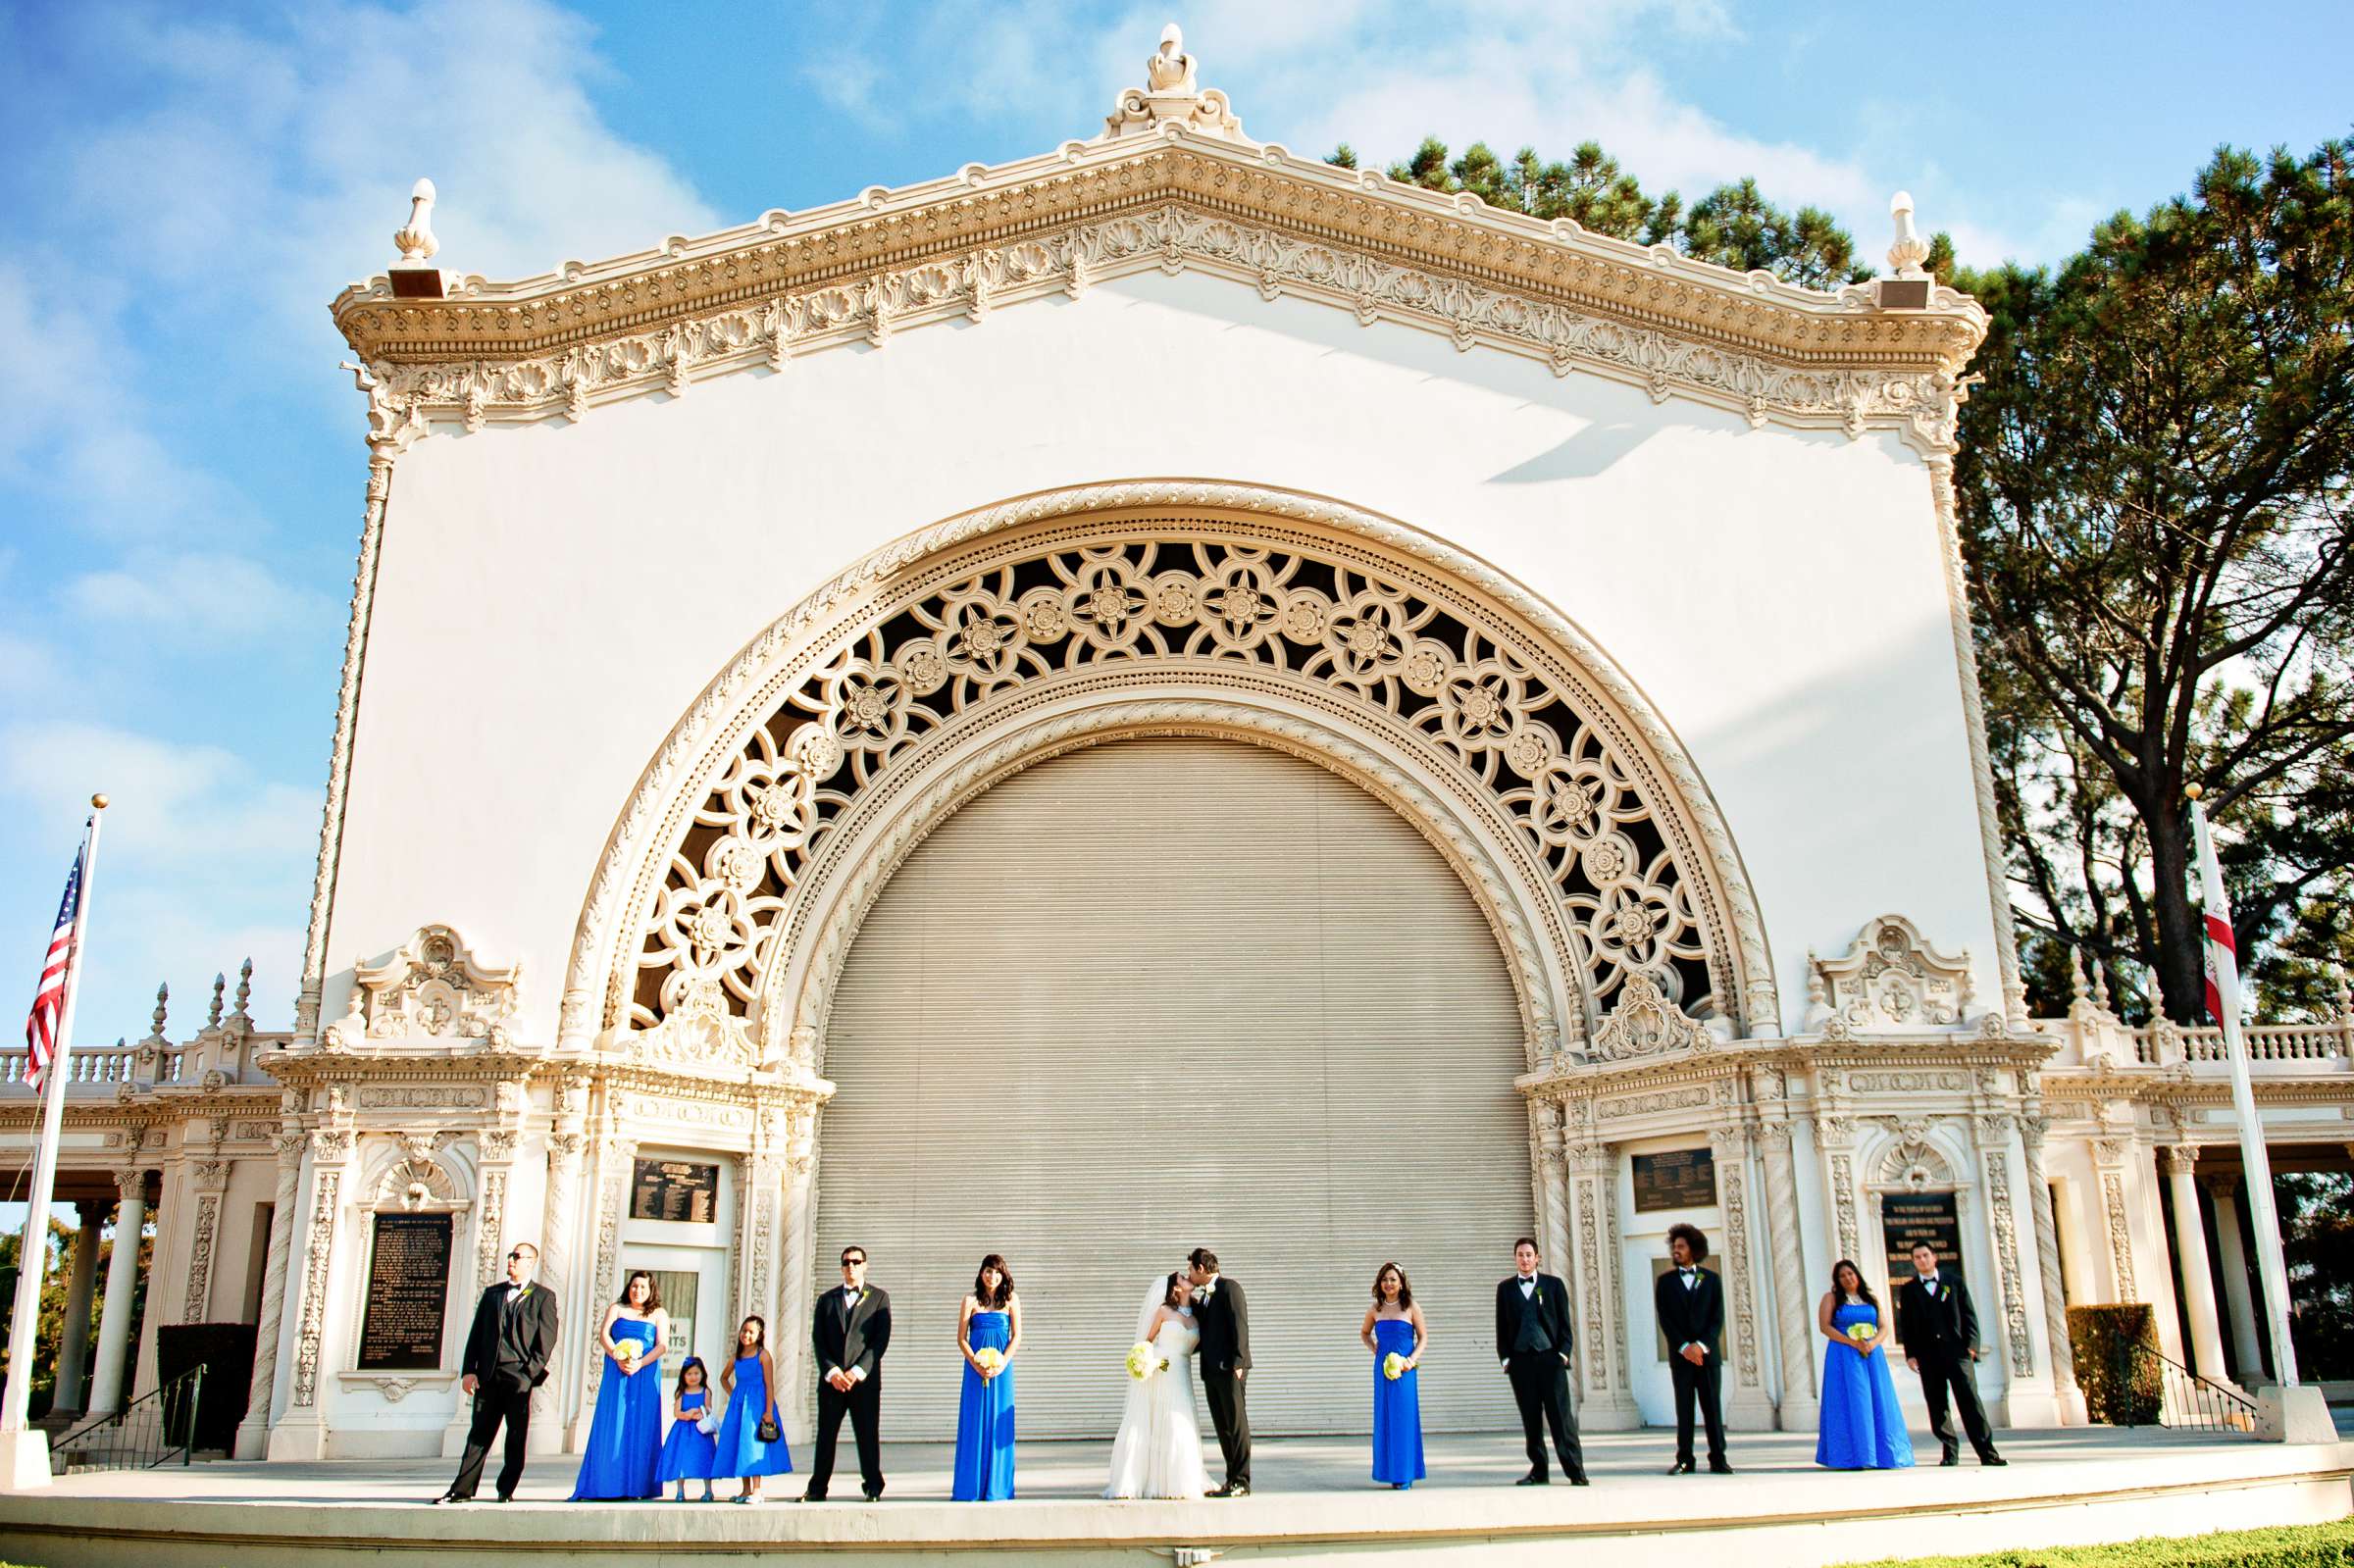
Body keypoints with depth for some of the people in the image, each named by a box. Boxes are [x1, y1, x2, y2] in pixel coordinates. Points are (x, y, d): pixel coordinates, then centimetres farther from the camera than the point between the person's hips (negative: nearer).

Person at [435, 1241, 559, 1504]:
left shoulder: (543, 1297, 5)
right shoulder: (492, 1293, 17)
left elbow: (547, 1339, -2)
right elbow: (476, 1333, 12)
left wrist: (530, 1373, -11)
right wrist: (469, 1370, 1)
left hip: (519, 1376, -3)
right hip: (488, 1376, 3)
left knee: (517, 1437, 1)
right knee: (479, 1433, 4)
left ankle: (506, 1490, 11)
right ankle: (463, 1490, 8)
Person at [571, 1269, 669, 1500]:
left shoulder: (659, 1314, 12)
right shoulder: (616, 1309, 14)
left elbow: (662, 1345, 0)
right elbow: (603, 1336, 0)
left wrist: (639, 1364, -16)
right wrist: (619, 1358, -17)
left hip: (645, 1375, 0)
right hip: (617, 1375, 1)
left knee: (641, 1427, -4)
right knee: (612, 1425, -4)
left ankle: (637, 1485, -4)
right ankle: (607, 1486, -4)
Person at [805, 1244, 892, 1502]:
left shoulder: (879, 1298, 7)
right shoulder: (827, 1300, 15)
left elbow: (881, 1340, -2)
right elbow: (818, 1339, 7)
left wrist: (858, 1371, -12)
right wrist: (831, 1371, -8)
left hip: (864, 1380, -2)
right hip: (831, 1380, 2)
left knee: (868, 1435, -1)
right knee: (826, 1435, 4)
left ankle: (872, 1488, 7)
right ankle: (817, 1489, 11)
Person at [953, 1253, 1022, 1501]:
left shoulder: (1011, 1300, 6)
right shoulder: (971, 1301, 6)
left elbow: (1017, 1337, 2)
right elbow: (961, 1338, 2)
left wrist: (1001, 1364, -11)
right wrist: (976, 1364, -11)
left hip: (1001, 1367, 0)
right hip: (975, 1367, 0)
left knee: (999, 1423, 0)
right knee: (974, 1422, 0)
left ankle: (996, 1487, 6)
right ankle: (971, 1487, 5)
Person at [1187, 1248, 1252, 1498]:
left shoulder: (1230, 1288, -6)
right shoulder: (1204, 1296, 21)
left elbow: (1240, 1325, -14)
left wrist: (1237, 1363, -20)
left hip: (1229, 1367, -9)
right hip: (1211, 1369, 9)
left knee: (1237, 1423, -5)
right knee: (1222, 1427, 9)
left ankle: (1241, 1482, -3)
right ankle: (1232, 1479, 14)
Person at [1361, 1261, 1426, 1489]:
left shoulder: (1411, 1308, -3)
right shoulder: (1375, 1309, 7)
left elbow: (1423, 1336, 1)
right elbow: (1364, 1333, 22)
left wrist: (1412, 1360, -10)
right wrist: (1375, 1351, 7)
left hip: (1404, 1369, -3)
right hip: (1383, 1368, 3)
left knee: (1404, 1417, -2)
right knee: (1385, 1418, 5)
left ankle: (1405, 1473, 5)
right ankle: (1390, 1470, 14)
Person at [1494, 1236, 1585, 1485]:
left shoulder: (1554, 1285, 7)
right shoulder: (1505, 1287, 10)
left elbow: (1564, 1323, 6)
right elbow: (1501, 1326, 10)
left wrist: (1563, 1353, -4)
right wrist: (1505, 1358, 2)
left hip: (1550, 1357, -1)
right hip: (1520, 1360, 2)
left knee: (1561, 1415, -5)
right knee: (1530, 1418, 3)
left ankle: (1575, 1469, -1)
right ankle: (1538, 1471, 10)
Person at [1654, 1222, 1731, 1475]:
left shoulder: (1712, 1279, 7)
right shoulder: (1665, 1281, 7)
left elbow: (1718, 1318, 0)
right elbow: (1664, 1319, 0)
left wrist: (1702, 1345, -13)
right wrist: (1684, 1346, -12)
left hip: (1708, 1352, 0)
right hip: (1680, 1354, 0)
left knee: (1713, 1406, -1)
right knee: (1684, 1409, 1)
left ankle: (1718, 1459, 4)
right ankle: (1684, 1460, 3)